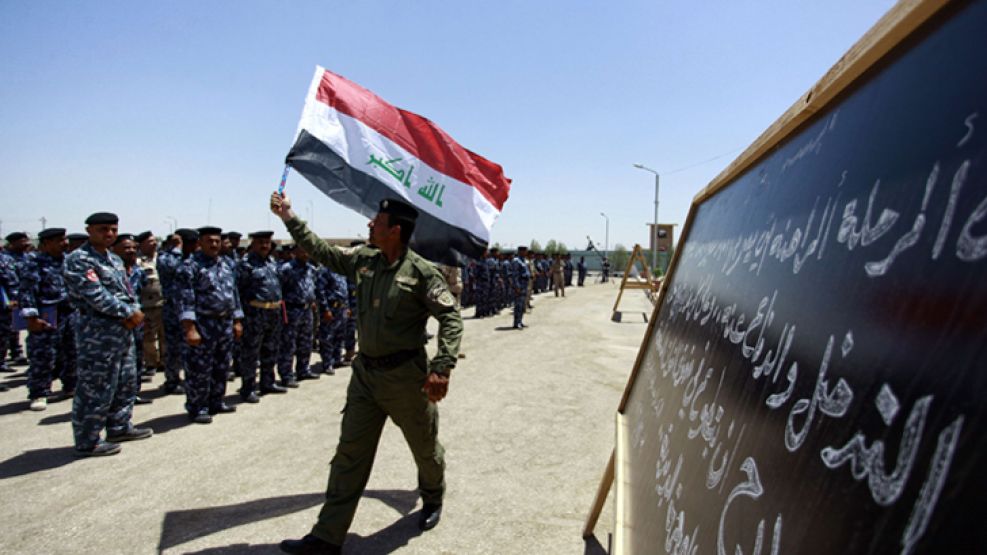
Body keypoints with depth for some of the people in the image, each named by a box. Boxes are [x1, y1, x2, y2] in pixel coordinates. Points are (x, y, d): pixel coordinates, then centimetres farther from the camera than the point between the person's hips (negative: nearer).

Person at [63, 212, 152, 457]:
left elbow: (127, 289, 14)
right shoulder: (78, 259, -13)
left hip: (124, 330, 9)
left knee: (124, 383, 18)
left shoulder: (115, 259, 14)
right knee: (96, 389, -1)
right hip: (99, 333, -9)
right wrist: (129, 313, -16)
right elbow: (95, 295, -21)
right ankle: (87, 442, 11)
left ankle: (119, 427, 32)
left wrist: (135, 312, -6)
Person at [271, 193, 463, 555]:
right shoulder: (363, 260, 4)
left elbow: (450, 316, -17)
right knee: (350, 452, 8)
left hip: (406, 375, -5)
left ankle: (432, 500, 45)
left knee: (425, 447, 15)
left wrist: (442, 368, -25)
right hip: (365, 372, 6)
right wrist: (288, 217, 17)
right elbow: (321, 251, 17)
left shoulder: (420, 271, -15)